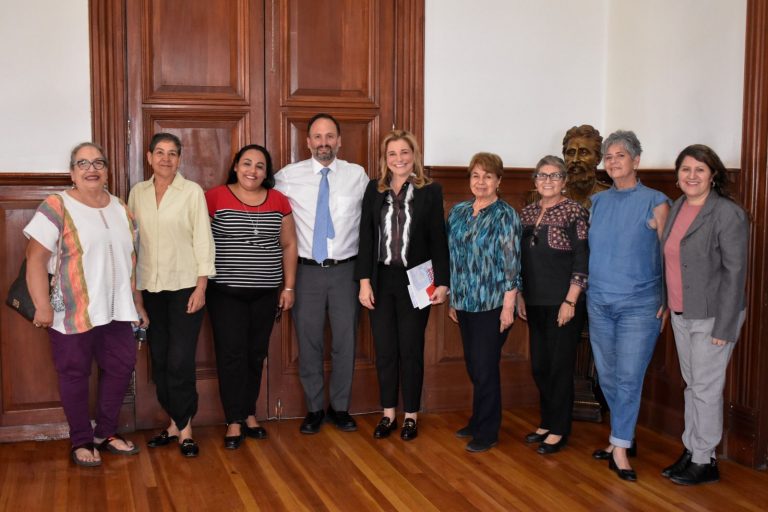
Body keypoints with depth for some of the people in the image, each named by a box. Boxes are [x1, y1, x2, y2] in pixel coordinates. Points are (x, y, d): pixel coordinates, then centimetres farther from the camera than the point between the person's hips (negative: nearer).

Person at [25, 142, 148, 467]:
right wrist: (42, 306, -18)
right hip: (73, 313, -6)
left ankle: (106, 433, 28)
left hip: (116, 311, 6)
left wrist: (138, 304, 16)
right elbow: (36, 260, -13)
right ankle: (82, 442, 20)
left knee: (121, 367, 10)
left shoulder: (121, 209, 11)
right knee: (75, 374, 5)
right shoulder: (56, 208, -8)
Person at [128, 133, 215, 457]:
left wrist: (201, 287, -10)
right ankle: (174, 423, 20)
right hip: (150, 287, 4)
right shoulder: (137, 193, 7)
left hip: (184, 285, -4)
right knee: (159, 360, 7)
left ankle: (184, 427, 8)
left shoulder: (192, 192, -4)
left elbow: (203, 240, -5)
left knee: (180, 360, -6)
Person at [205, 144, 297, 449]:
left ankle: (249, 413, 25)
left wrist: (289, 287, 8)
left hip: (265, 292, 3)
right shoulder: (215, 198, -4)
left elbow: (289, 245, 11)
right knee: (231, 354, -3)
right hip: (225, 292, -3)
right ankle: (234, 422, 7)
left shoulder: (278, 201, 6)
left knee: (256, 354, 10)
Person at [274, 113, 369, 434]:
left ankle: (340, 408, 22)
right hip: (307, 271, 0)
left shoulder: (357, 175, 2)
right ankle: (314, 410, 21)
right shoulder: (289, 176, 0)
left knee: (346, 341, 7)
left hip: (346, 270, 1)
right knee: (308, 342, 6)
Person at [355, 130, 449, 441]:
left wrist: (442, 283, -6)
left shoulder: (430, 191, 0)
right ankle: (388, 413, 21)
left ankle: (411, 415, 19)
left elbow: (438, 240, -1)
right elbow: (365, 238, 3)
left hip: (415, 281, -2)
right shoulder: (374, 190, 5)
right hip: (381, 279, 2)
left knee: (411, 350, 6)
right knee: (384, 349, 8)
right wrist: (364, 281, -3)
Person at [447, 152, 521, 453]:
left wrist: (508, 306, -14)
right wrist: (452, 299, 13)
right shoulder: (458, 212, 9)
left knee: (485, 368, -1)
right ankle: (478, 422, 29)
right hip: (465, 304, 6)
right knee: (473, 367, 13)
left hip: (492, 305, -5)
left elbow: (512, 263, -11)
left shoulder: (505, 215, -8)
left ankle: (487, 433, 13)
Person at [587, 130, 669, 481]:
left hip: (639, 304, -5)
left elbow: (669, 256, -3)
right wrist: (584, 292, 10)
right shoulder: (597, 202, 9)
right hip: (599, 303, 5)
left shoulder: (655, 203, -5)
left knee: (629, 377, -4)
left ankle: (620, 449, 6)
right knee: (607, 375, 11)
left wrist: (667, 302, -6)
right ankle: (622, 436, 28)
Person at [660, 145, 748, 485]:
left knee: (706, 388, 2)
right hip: (681, 314, 7)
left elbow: (734, 272, -15)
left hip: (711, 316, -7)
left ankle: (704, 461, 15)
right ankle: (691, 451, 26)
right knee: (691, 384, 15)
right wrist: (667, 305, 11)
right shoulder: (677, 207, 7)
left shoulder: (728, 214, -14)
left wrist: (724, 327, -17)